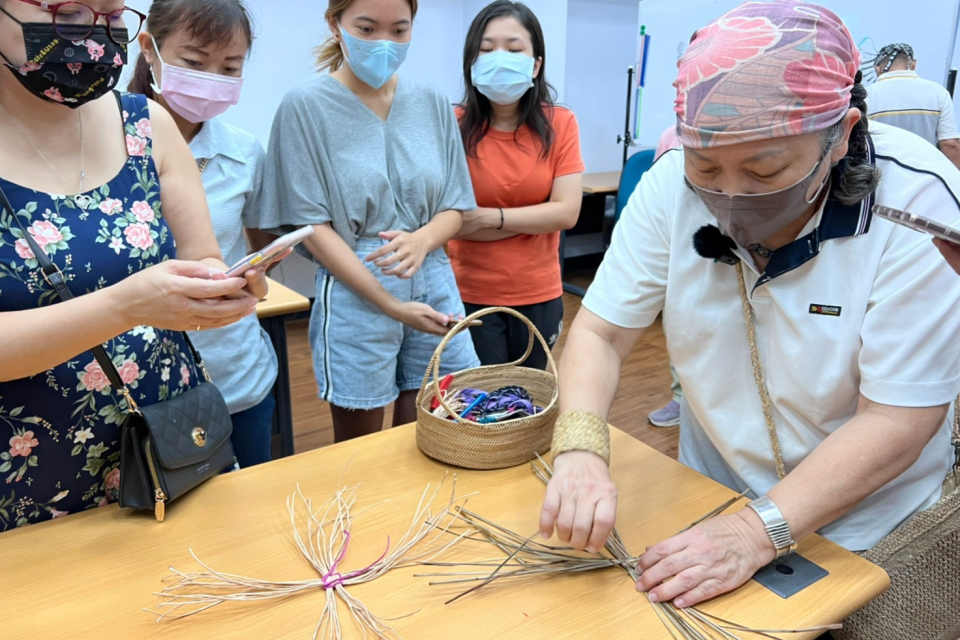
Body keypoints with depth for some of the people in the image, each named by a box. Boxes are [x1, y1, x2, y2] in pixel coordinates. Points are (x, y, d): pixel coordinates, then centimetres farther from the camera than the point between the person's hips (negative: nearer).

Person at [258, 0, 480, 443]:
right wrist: (392, 306, -13)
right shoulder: (306, 107, -5)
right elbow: (313, 226, -8)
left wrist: (421, 240, -15)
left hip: (434, 287, 4)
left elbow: (455, 207, 8)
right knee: (358, 452, 11)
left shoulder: (433, 105, 6)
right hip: (355, 294, -3)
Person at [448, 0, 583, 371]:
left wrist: (488, 216, -15)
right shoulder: (454, 125, -9)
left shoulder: (560, 124, -3)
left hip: (538, 296, 2)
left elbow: (566, 212, -9)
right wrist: (535, 220, -14)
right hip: (470, 296, -2)